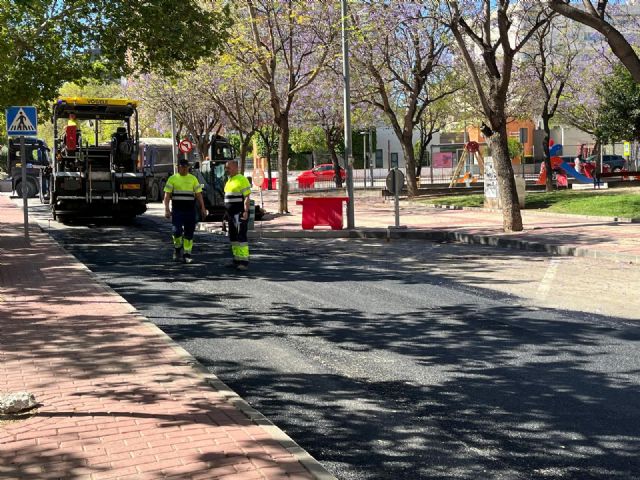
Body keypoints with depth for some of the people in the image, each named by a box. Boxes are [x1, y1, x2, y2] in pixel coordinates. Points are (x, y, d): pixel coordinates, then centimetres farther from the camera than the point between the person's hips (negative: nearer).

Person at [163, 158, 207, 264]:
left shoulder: (193, 179, 10)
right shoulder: (172, 178, 5)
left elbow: (198, 194, 8)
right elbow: (167, 195, 1)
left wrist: (202, 208, -1)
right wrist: (166, 209, -9)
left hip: (190, 210, 2)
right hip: (177, 210, -2)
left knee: (189, 233, 2)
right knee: (177, 230, -12)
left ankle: (187, 254, 9)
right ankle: (177, 247, 16)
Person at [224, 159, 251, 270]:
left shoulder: (241, 179, -11)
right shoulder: (229, 181, 18)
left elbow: (247, 197, -16)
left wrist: (245, 211, -24)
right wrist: (227, 213, 21)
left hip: (240, 214, -10)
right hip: (231, 214, 10)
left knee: (241, 237, -11)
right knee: (233, 237, 11)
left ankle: (244, 261, -12)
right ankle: (237, 260, 16)